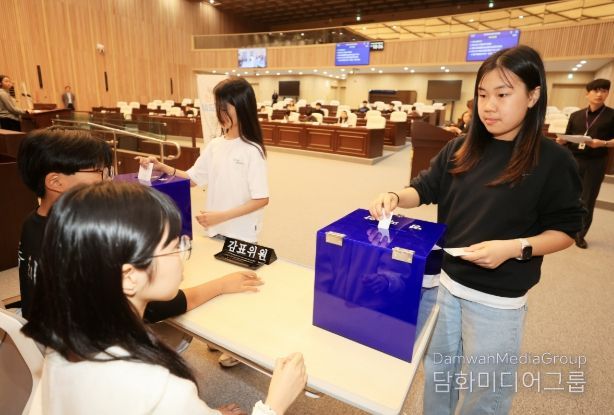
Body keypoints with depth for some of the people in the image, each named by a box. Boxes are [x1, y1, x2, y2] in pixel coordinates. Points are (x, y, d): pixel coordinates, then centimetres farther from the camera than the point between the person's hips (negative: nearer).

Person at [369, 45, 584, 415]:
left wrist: (514, 247, -26)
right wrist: (396, 197, -16)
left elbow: (565, 230, -9)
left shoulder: (553, 161, -13)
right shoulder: (461, 149, -1)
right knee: (438, 371, 25)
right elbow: (426, 188, 4)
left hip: (497, 300, -4)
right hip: (445, 281, 5)